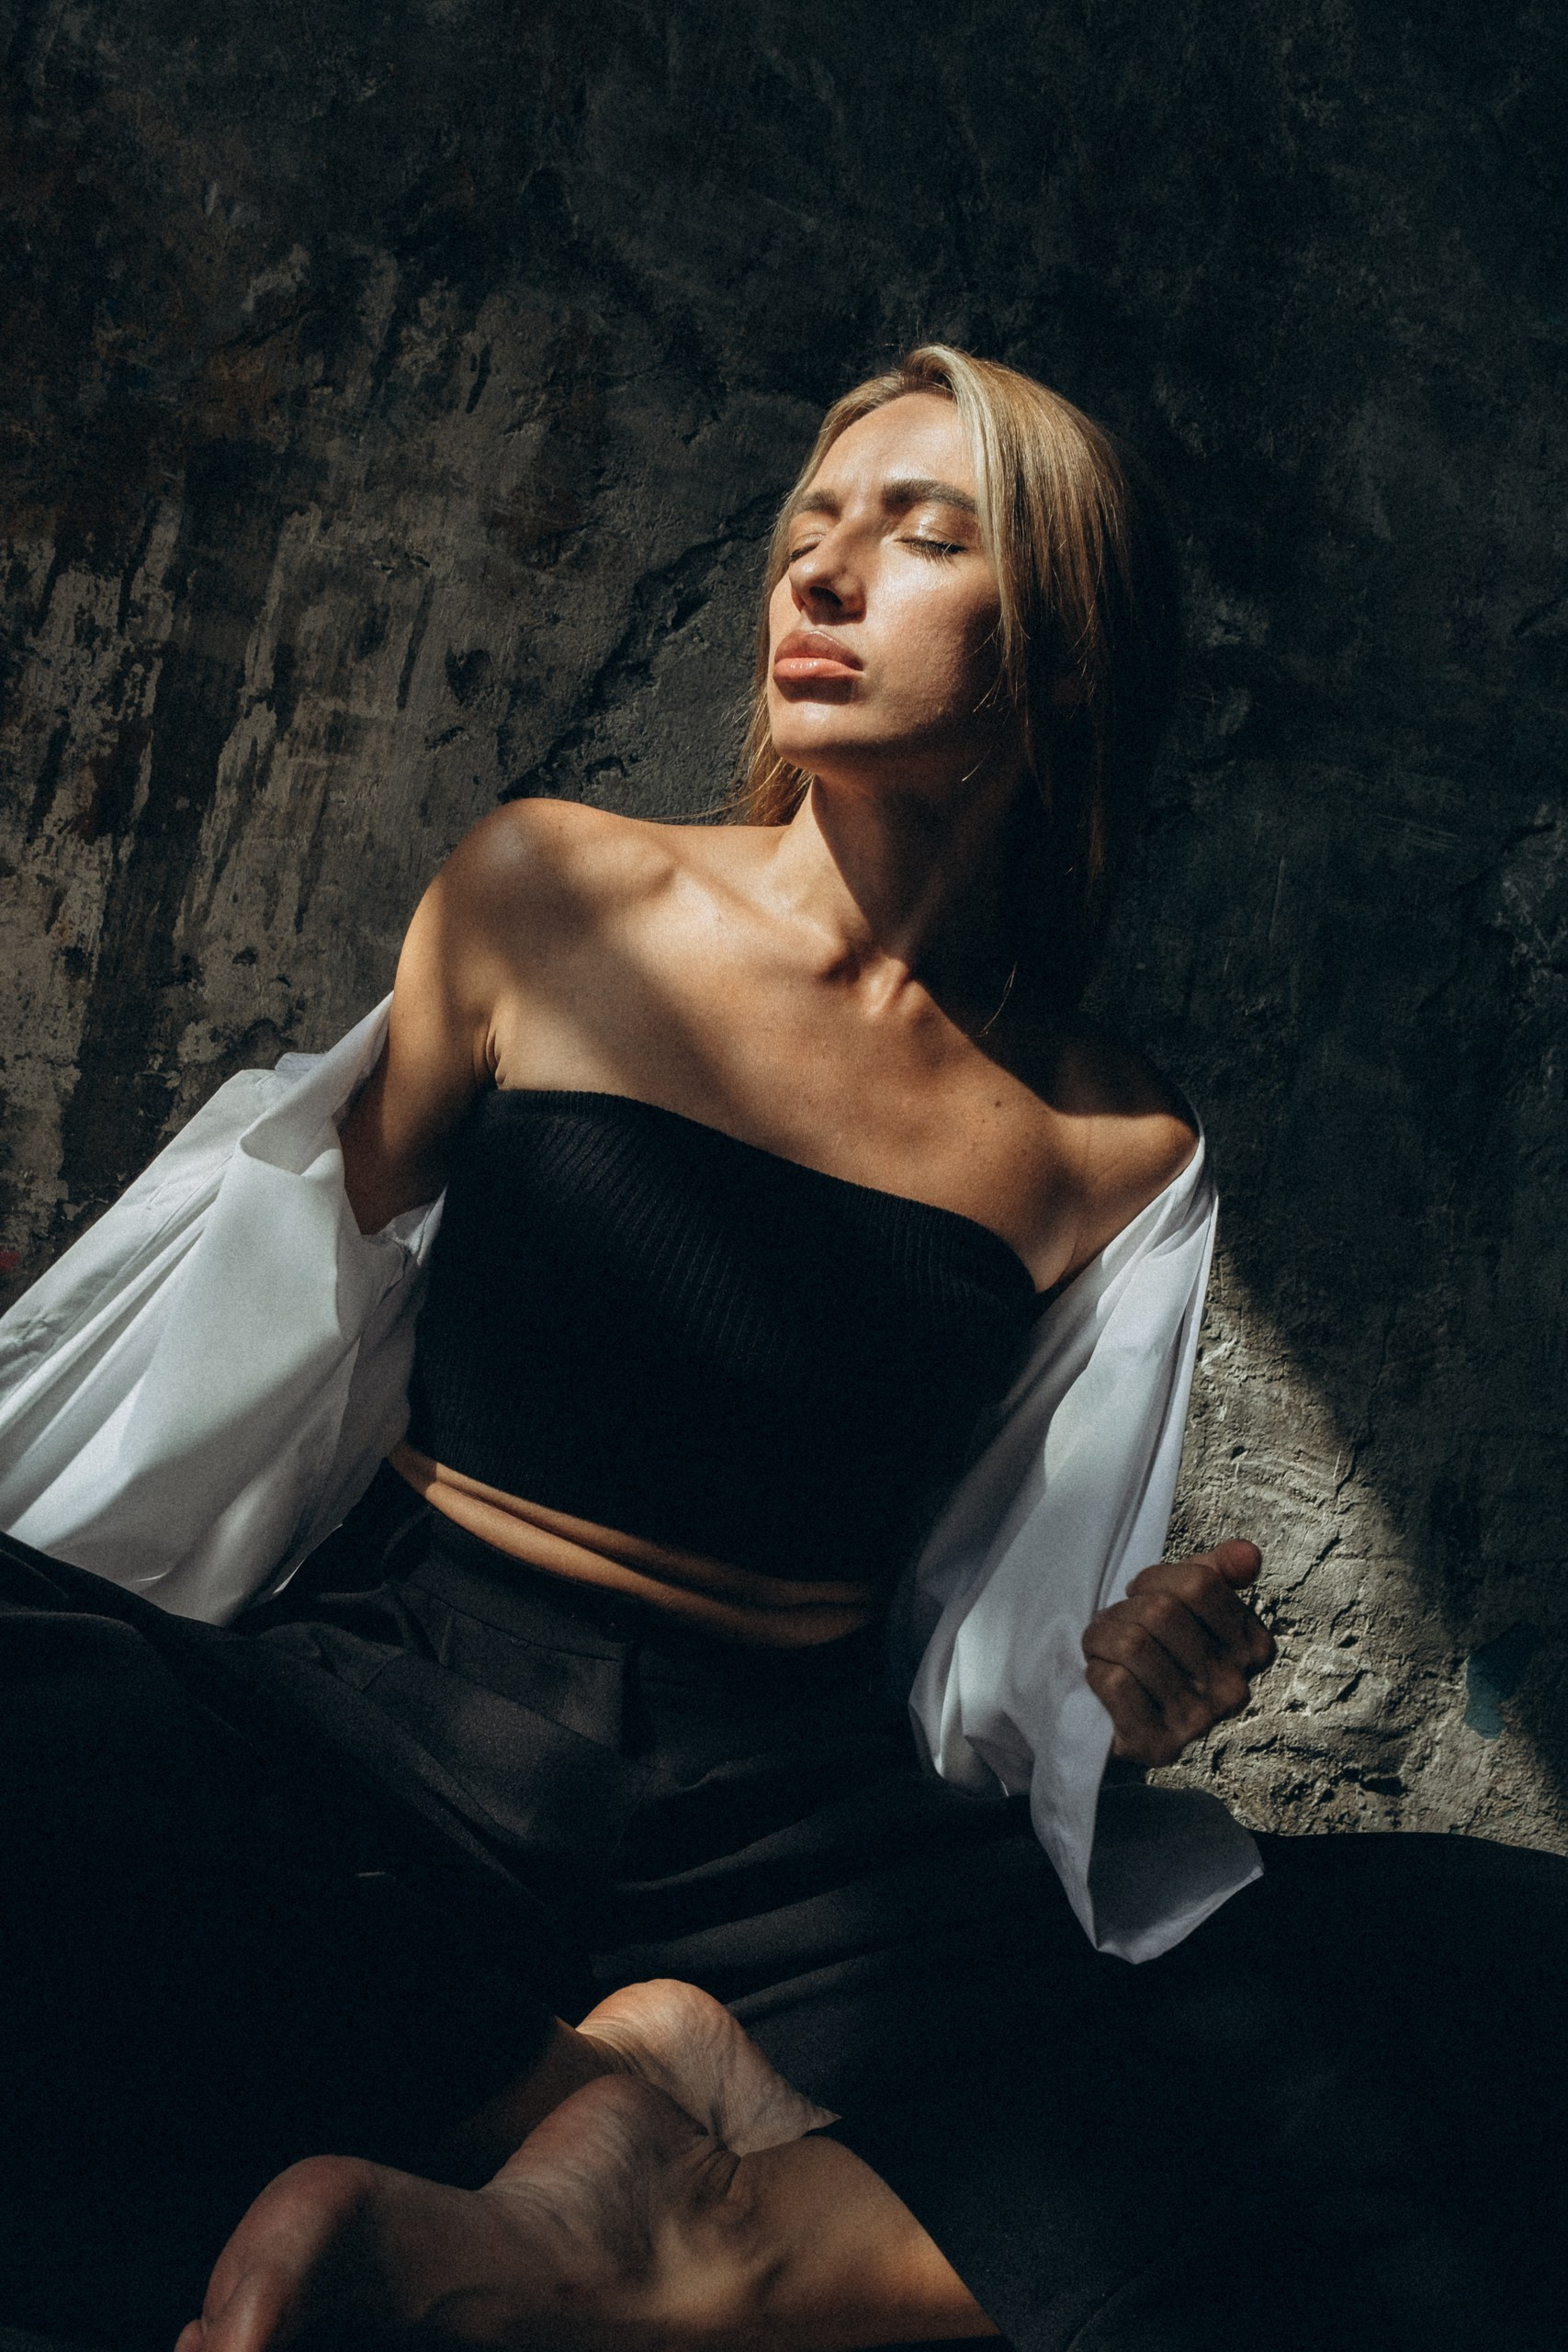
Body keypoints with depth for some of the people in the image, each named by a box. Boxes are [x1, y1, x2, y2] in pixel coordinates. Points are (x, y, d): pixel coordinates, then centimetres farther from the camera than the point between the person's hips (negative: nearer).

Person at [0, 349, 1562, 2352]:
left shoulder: (1114, 1152, 7)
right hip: (398, 1717, 0)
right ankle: (633, 2103, -12)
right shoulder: (550, 895, 5)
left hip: (794, 1824, 1)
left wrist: (1108, 1698, -8)